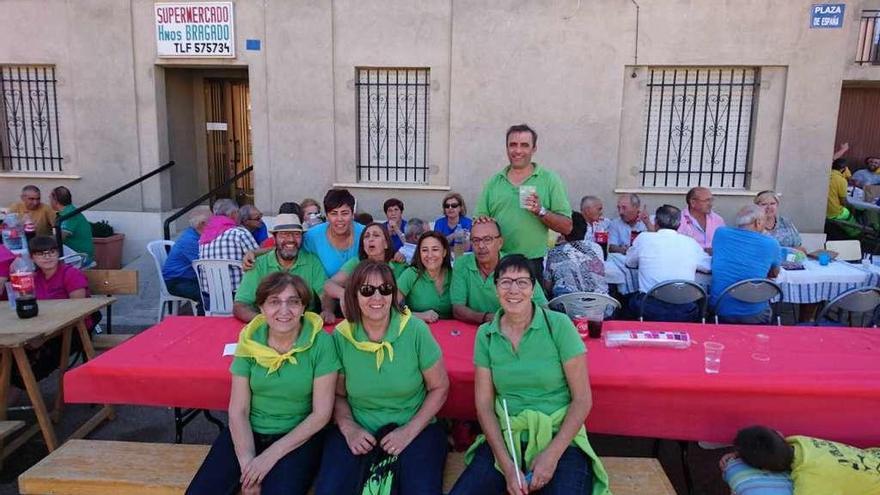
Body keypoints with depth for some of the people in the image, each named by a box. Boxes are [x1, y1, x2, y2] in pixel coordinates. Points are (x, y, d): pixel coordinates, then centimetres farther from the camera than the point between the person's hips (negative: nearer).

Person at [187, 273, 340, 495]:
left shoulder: (321, 343, -13)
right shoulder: (249, 341, -4)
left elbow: (321, 413, -11)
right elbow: (238, 410, -5)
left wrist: (271, 455, -15)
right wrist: (247, 462, -18)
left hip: (299, 436, -3)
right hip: (248, 432, 3)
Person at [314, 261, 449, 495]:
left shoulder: (416, 330, -11)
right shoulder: (341, 336, -5)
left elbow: (439, 388, -3)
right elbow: (338, 394, 7)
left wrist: (409, 431, -11)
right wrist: (348, 428, -11)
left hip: (414, 429, -1)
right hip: (359, 430, 1)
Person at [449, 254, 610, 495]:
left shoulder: (558, 325, -8)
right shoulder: (485, 335, 1)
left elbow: (583, 399, -6)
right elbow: (484, 404, 0)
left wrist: (552, 454, -13)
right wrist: (507, 466, -11)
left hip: (560, 437, -2)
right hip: (504, 438, 2)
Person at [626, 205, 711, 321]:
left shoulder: (643, 238, 2)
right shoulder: (691, 242, 6)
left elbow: (629, 263, 19)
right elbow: (710, 266, 21)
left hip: (649, 310, -1)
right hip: (684, 313, 1)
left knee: (633, 300, 29)